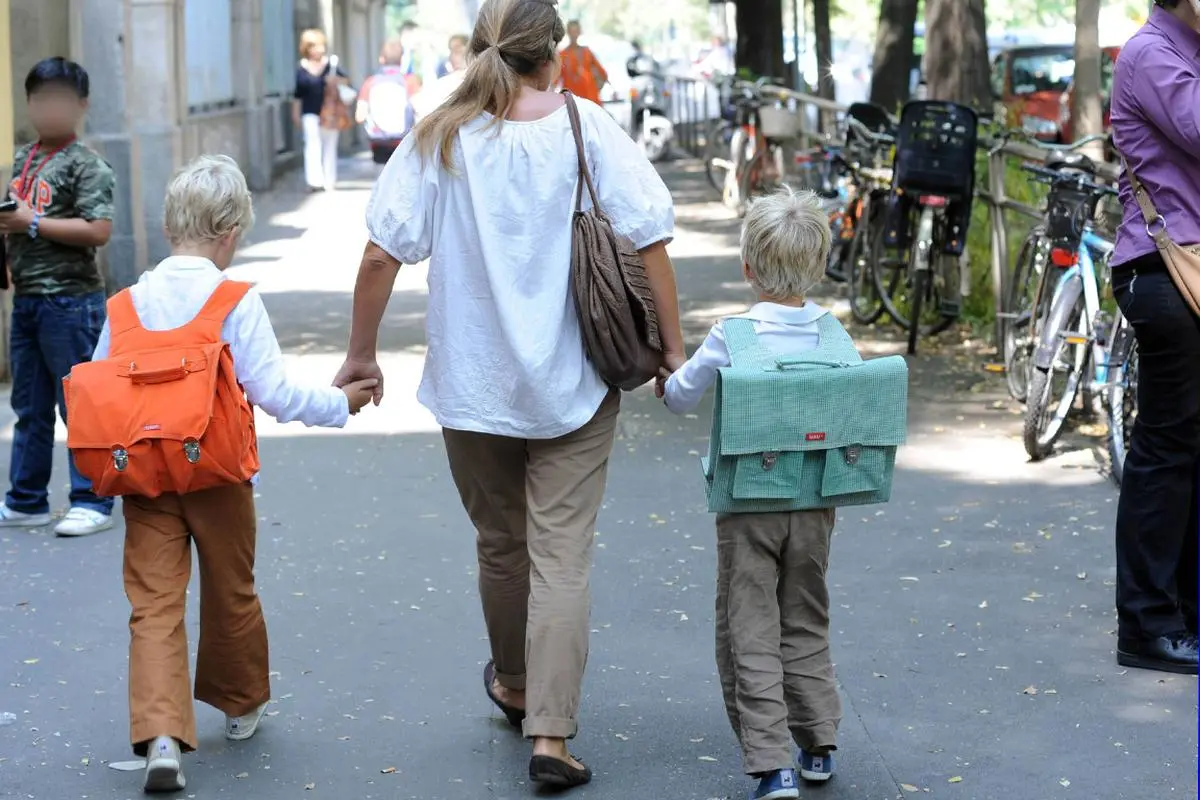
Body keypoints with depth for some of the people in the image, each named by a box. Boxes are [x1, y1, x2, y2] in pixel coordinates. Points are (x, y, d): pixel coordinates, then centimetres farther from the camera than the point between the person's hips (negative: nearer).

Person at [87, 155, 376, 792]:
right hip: (217, 473, -2)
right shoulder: (236, 302, -10)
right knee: (230, 593, 18)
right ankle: (241, 705, 38)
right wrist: (340, 403, 0)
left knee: (154, 604, 0)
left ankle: (160, 735, -17)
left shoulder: (129, 302, 1)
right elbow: (273, 392, -13)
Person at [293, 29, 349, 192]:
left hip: (329, 112, 1)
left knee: (329, 146, 8)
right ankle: (315, 181, -17)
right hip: (310, 113, -1)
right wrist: (296, 114, 10)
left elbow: (346, 80, 5)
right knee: (312, 144, -14)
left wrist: (336, 80, -16)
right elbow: (298, 94, 9)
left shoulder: (331, 66, 0)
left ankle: (329, 181, 17)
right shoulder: (302, 69, 2)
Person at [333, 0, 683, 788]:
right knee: (562, 557, 0)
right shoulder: (585, 128, -6)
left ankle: (515, 686, 40)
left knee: (500, 545, 20)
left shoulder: (439, 139, -4)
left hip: (471, 384, 2)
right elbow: (650, 239, -10)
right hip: (571, 384, -2)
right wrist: (673, 348, -2)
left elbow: (381, 257, -7)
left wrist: (362, 354, 3)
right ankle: (551, 732, -6)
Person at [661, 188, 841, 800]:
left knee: (750, 634, 2)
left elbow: (679, 397, 0)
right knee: (806, 625, 19)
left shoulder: (731, 337, -13)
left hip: (749, 504, -4)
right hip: (814, 504, 4)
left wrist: (662, 377, 22)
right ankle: (819, 745, 26)